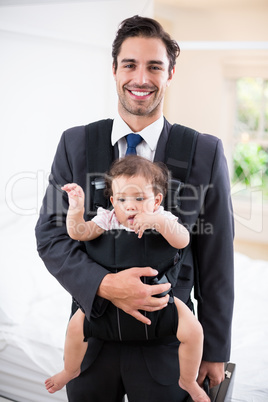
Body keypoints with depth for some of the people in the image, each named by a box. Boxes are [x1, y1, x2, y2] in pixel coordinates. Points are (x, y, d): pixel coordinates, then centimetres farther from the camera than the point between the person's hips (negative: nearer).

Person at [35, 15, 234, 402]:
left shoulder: (206, 152, -7)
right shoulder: (75, 143, -2)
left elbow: (216, 261, -3)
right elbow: (50, 233, -3)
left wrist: (215, 350, 1)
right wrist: (103, 284, -21)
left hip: (166, 349, -1)